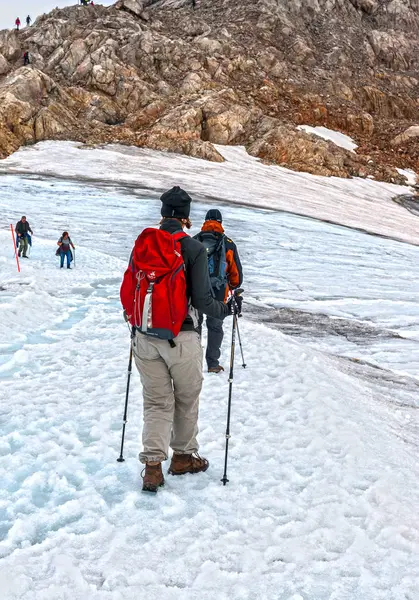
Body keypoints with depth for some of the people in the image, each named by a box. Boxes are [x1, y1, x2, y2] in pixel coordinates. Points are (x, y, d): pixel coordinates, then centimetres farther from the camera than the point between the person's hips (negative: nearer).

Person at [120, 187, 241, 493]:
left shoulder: (141, 245, 3)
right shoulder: (193, 248, -10)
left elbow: (127, 291, 5)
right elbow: (202, 298, -14)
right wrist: (226, 309, 5)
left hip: (144, 337, 4)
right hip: (181, 337, -4)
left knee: (156, 401, 12)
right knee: (186, 399, 16)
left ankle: (153, 464, 4)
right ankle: (184, 456, 29)